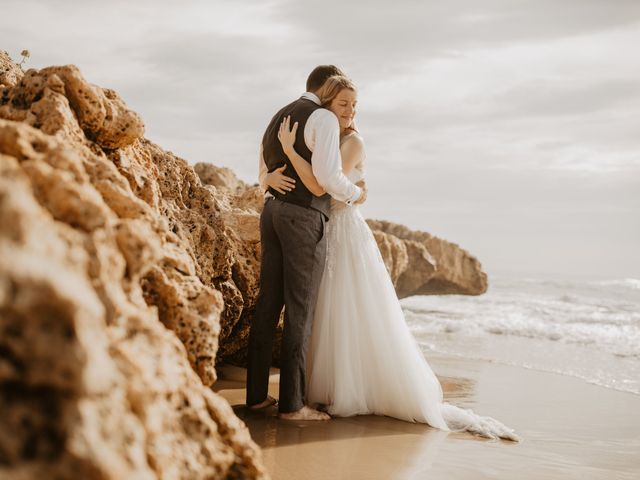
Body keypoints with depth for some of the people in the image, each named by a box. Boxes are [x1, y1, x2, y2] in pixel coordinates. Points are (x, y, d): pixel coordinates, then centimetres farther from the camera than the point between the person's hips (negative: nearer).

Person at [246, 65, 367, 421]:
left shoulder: (279, 118, 20)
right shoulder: (325, 119, -8)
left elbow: (265, 171, 27)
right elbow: (328, 174, -19)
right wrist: (355, 194, 0)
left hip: (273, 212, 9)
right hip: (305, 218, -8)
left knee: (269, 304, 9)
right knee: (300, 309, -6)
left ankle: (257, 393, 12)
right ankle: (292, 402, -4)